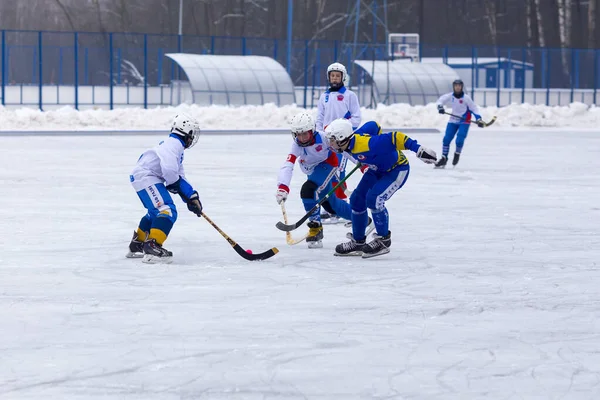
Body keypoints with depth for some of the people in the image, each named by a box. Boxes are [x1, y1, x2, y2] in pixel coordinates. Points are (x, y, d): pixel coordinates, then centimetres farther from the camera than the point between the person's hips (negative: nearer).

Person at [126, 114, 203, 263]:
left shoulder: (176, 145, 21)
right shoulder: (173, 144, -14)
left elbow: (180, 178, 21)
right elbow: (169, 169, -29)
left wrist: (191, 197, 12)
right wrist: (174, 184, -9)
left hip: (150, 178, 11)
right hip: (145, 177, -11)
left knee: (156, 212, 28)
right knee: (167, 211, -21)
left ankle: (136, 245, 40)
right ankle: (152, 247, -32)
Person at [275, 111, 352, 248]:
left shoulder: (323, 138, -33)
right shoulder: (297, 145, -26)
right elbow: (287, 166, -37)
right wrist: (282, 187, -52)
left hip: (327, 164, -5)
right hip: (311, 170, 5)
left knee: (308, 191, -29)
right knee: (331, 202, 16)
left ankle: (316, 226, -15)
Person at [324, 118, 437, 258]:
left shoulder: (365, 144, -38)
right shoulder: (347, 145, -12)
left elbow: (395, 138, -35)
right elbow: (373, 126, 3)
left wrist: (418, 149, -36)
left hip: (397, 169, -9)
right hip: (377, 169, 9)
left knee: (373, 198, -25)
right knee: (357, 199, 4)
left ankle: (383, 240, -7)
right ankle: (358, 242, 19)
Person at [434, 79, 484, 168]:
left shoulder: (466, 98, -16)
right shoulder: (449, 96, -7)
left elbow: (474, 108, -10)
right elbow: (440, 100, -4)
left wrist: (478, 119, -19)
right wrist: (440, 107, -26)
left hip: (464, 121, -4)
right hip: (453, 120, 4)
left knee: (459, 140, -16)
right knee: (446, 139, -1)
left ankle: (457, 154, 13)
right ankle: (444, 158, 11)